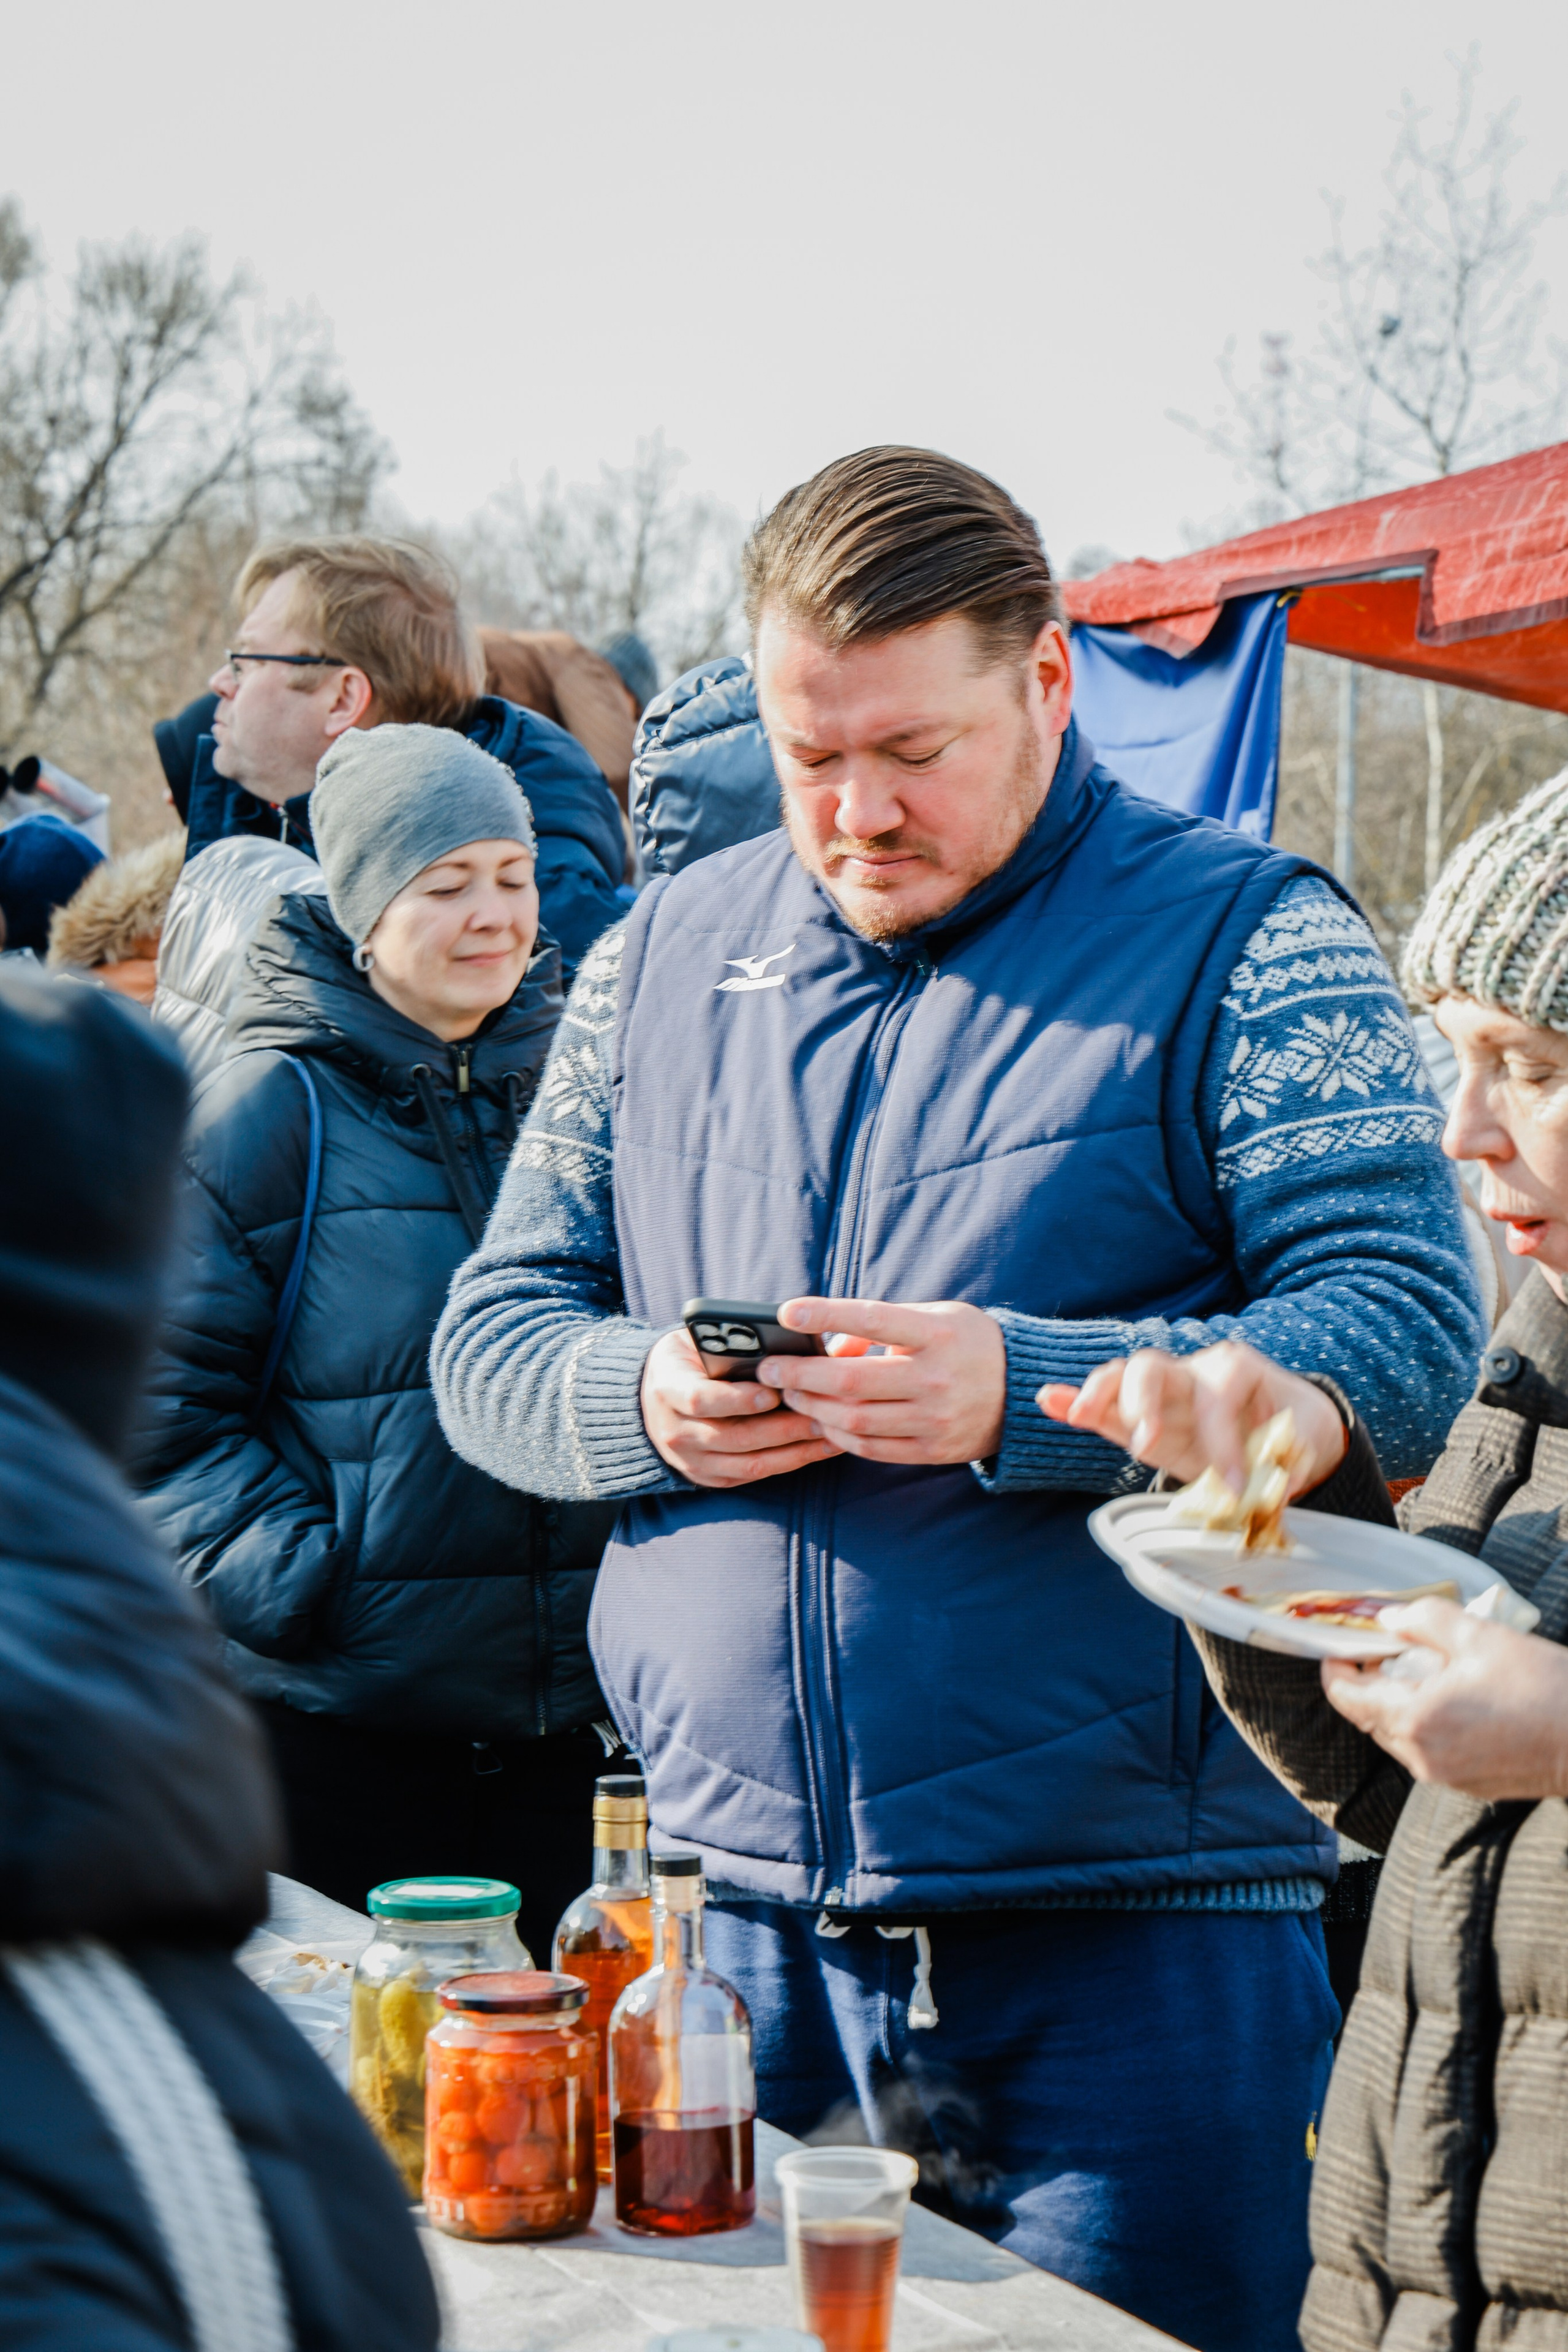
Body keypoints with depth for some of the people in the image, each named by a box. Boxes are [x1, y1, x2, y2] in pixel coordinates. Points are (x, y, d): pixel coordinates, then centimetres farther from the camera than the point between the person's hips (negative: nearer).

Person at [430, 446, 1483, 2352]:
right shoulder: (663, 956, 12)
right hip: (729, 1911, 4)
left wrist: (1022, 1395, -23)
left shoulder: (1243, 942, -3)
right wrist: (641, 1405, -9)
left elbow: (1407, 1342, -13)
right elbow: (491, 1334, 14)